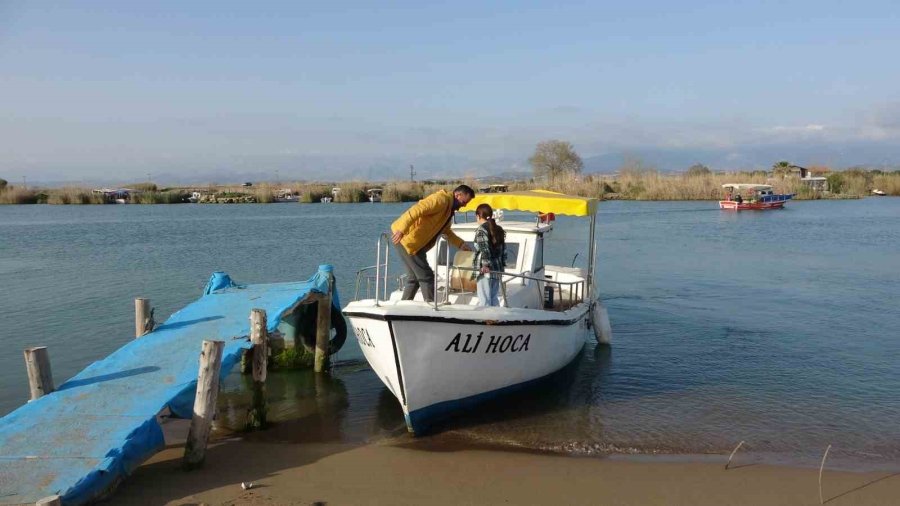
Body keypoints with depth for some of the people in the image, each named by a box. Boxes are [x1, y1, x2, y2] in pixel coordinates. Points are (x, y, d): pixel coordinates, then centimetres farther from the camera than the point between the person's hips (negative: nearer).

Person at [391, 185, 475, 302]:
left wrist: (461, 244, 23)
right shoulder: (441, 199, -15)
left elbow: (446, 231, 32)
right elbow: (416, 210, -28)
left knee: (414, 277, 15)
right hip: (406, 238, -11)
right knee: (426, 276, -9)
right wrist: (401, 230, -38)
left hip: (416, 243, 11)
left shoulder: (449, 209, 18)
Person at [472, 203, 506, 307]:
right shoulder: (499, 229, 15)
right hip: (497, 269, 8)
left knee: (484, 300, -5)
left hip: (485, 269, -7)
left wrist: (485, 265, -24)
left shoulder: (481, 229, -7)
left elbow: (484, 249, -18)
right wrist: (502, 265, 22)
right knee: (494, 299, 14)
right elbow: (504, 249, 17)